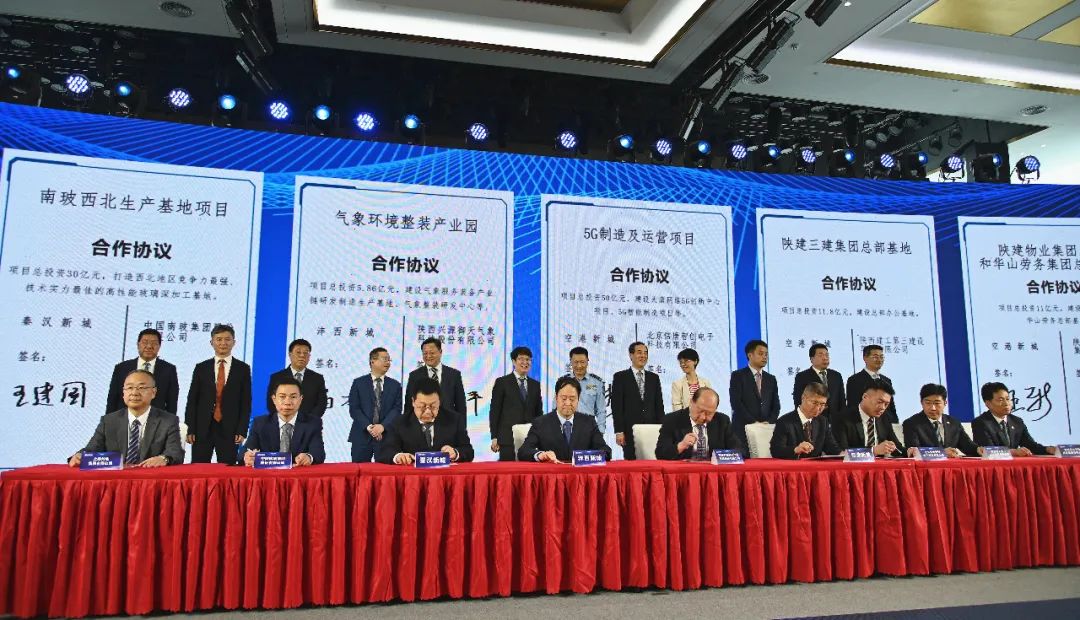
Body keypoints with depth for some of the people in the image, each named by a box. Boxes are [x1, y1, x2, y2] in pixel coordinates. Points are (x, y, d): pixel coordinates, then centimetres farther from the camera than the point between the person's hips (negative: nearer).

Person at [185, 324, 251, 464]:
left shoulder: (243, 369, 5)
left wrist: (242, 430, -4)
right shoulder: (201, 368, 8)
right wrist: (189, 429, 0)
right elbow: (192, 400, 7)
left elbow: (246, 402, 3)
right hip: (202, 429, 1)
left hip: (229, 430, -1)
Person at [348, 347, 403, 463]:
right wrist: (368, 427, -13)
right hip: (362, 435, -1)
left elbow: (397, 409, 1)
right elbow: (354, 409, -1)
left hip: (386, 436, 1)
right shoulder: (358, 383, 6)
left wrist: (383, 426, -14)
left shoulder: (395, 385, 10)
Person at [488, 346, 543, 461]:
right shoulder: (502, 382, 2)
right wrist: (494, 437, -5)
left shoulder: (535, 385, 14)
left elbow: (539, 412, 17)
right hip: (508, 438, -3)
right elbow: (494, 411, 0)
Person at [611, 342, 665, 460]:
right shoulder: (620, 377, 2)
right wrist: (619, 431, -9)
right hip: (629, 431, -3)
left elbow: (659, 405, 13)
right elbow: (616, 406, -2)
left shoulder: (654, 377, 13)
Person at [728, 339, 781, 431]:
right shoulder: (737, 376, 0)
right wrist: (754, 422, -15)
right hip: (743, 429, -4)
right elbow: (736, 403, -9)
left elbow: (776, 405, 10)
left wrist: (769, 422, -8)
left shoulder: (771, 379, 15)